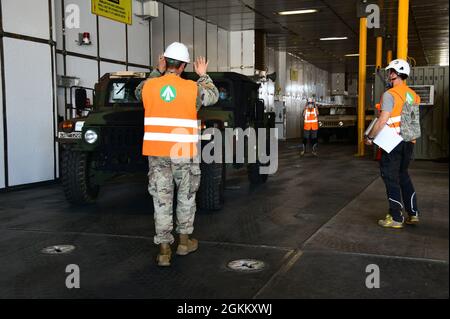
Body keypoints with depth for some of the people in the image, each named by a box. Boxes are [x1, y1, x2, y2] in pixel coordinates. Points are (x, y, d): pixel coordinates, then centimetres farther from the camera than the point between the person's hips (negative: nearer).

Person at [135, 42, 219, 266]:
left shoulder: (149, 86, -1)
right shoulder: (192, 88, -5)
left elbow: (138, 93, 24)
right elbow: (213, 96, 14)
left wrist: (157, 72, 26)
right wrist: (203, 76, 26)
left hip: (156, 152, 1)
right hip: (184, 152, -1)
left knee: (161, 199, 6)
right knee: (186, 196, 17)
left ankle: (164, 249, 7)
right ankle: (184, 241, 28)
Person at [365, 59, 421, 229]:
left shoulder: (390, 94, -15)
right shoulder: (413, 95, 9)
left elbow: (382, 120, -21)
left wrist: (369, 137, -12)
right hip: (408, 142, 8)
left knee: (391, 178, 2)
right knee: (403, 175, 20)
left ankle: (396, 218, 8)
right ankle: (413, 214, 23)